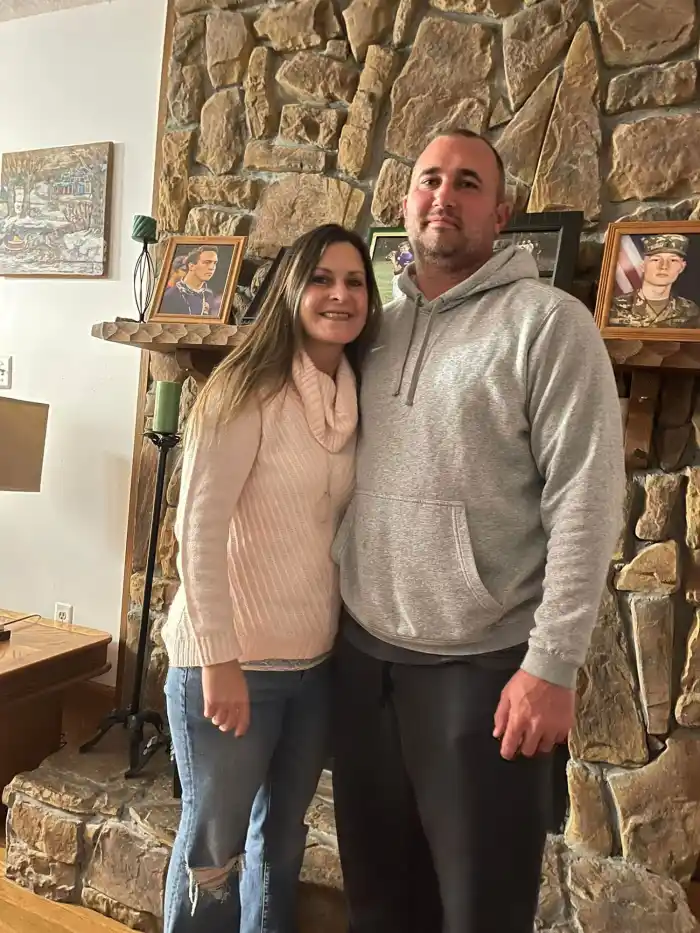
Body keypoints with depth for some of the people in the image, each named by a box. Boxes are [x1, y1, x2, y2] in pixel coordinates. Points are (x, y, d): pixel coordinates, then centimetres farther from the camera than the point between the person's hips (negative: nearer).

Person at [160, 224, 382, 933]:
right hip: (232, 660, -6)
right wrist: (219, 659, -19)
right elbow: (198, 531, -18)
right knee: (214, 847, 12)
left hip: (316, 660, 6)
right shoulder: (247, 392, -14)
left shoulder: (355, 398, 5)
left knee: (282, 835, 22)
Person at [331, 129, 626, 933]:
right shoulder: (378, 327, 10)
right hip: (362, 652, 6)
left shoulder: (549, 322, -9)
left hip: (482, 665, -5)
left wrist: (551, 664, -17)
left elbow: (585, 504, -14)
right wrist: (339, 614, 10)